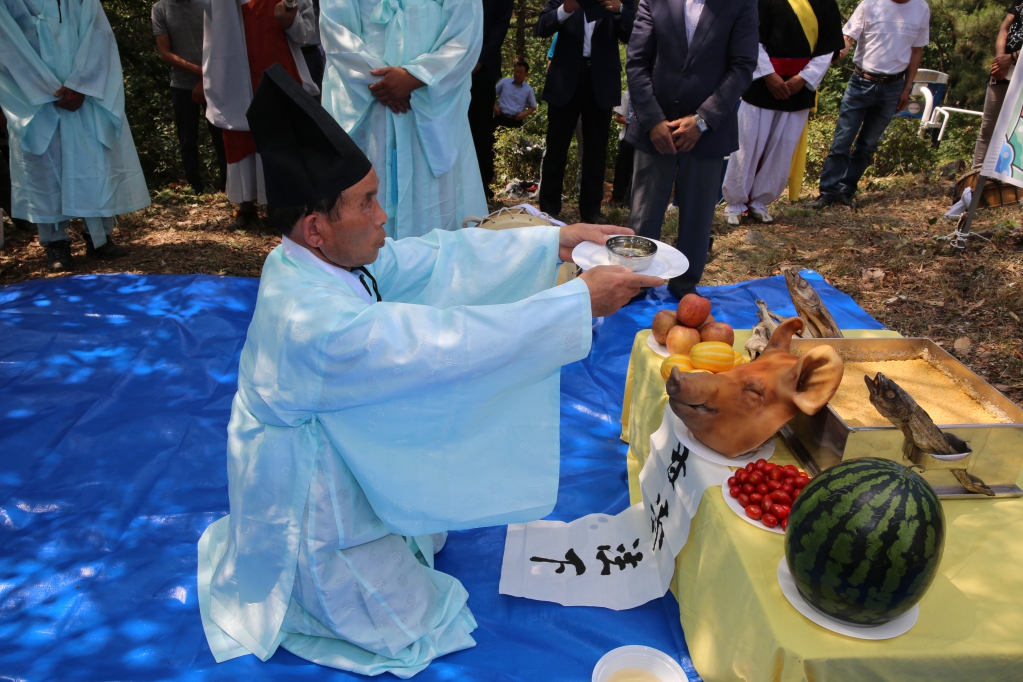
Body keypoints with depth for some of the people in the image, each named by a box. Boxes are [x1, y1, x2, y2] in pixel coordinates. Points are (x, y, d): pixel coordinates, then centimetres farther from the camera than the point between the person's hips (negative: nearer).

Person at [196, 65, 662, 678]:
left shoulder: (328, 255, -12)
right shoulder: (315, 321, -40)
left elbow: (435, 258, -10)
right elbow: (454, 341, -40)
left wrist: (555, 241, -13)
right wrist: (583, 299, -33)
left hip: (337, 460, 8)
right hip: (307, 515, -8)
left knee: (431, 535, 27)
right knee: (418, 629, 8)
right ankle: (278, 597, 20)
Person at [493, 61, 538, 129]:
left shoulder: (528, 89, 7)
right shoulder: (504, 82, 6)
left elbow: (533, 107, 14)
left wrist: (524, 114, -4)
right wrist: (494, 106, -2)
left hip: (516, 120, 1)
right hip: (500, 117, 0)